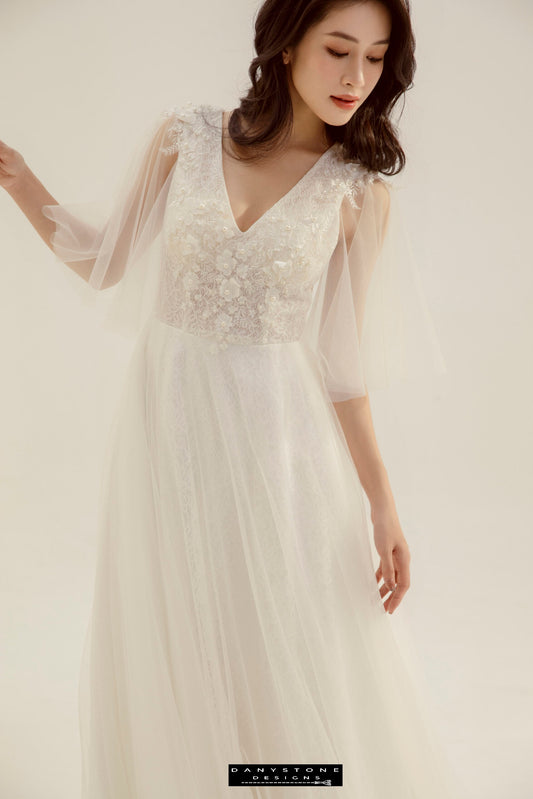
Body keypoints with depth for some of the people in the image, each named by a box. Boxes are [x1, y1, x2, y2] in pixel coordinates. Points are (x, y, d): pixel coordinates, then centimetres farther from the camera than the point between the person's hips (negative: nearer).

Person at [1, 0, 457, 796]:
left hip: (276, 438, -1)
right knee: (165, 655, 16)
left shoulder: (360, 193, -3)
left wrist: (382, 502, -3)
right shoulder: (183, 137, 0)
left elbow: (341, 362, -1)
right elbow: (106, 260, 7)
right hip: (166, 425, 2)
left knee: (302, 664, 8)